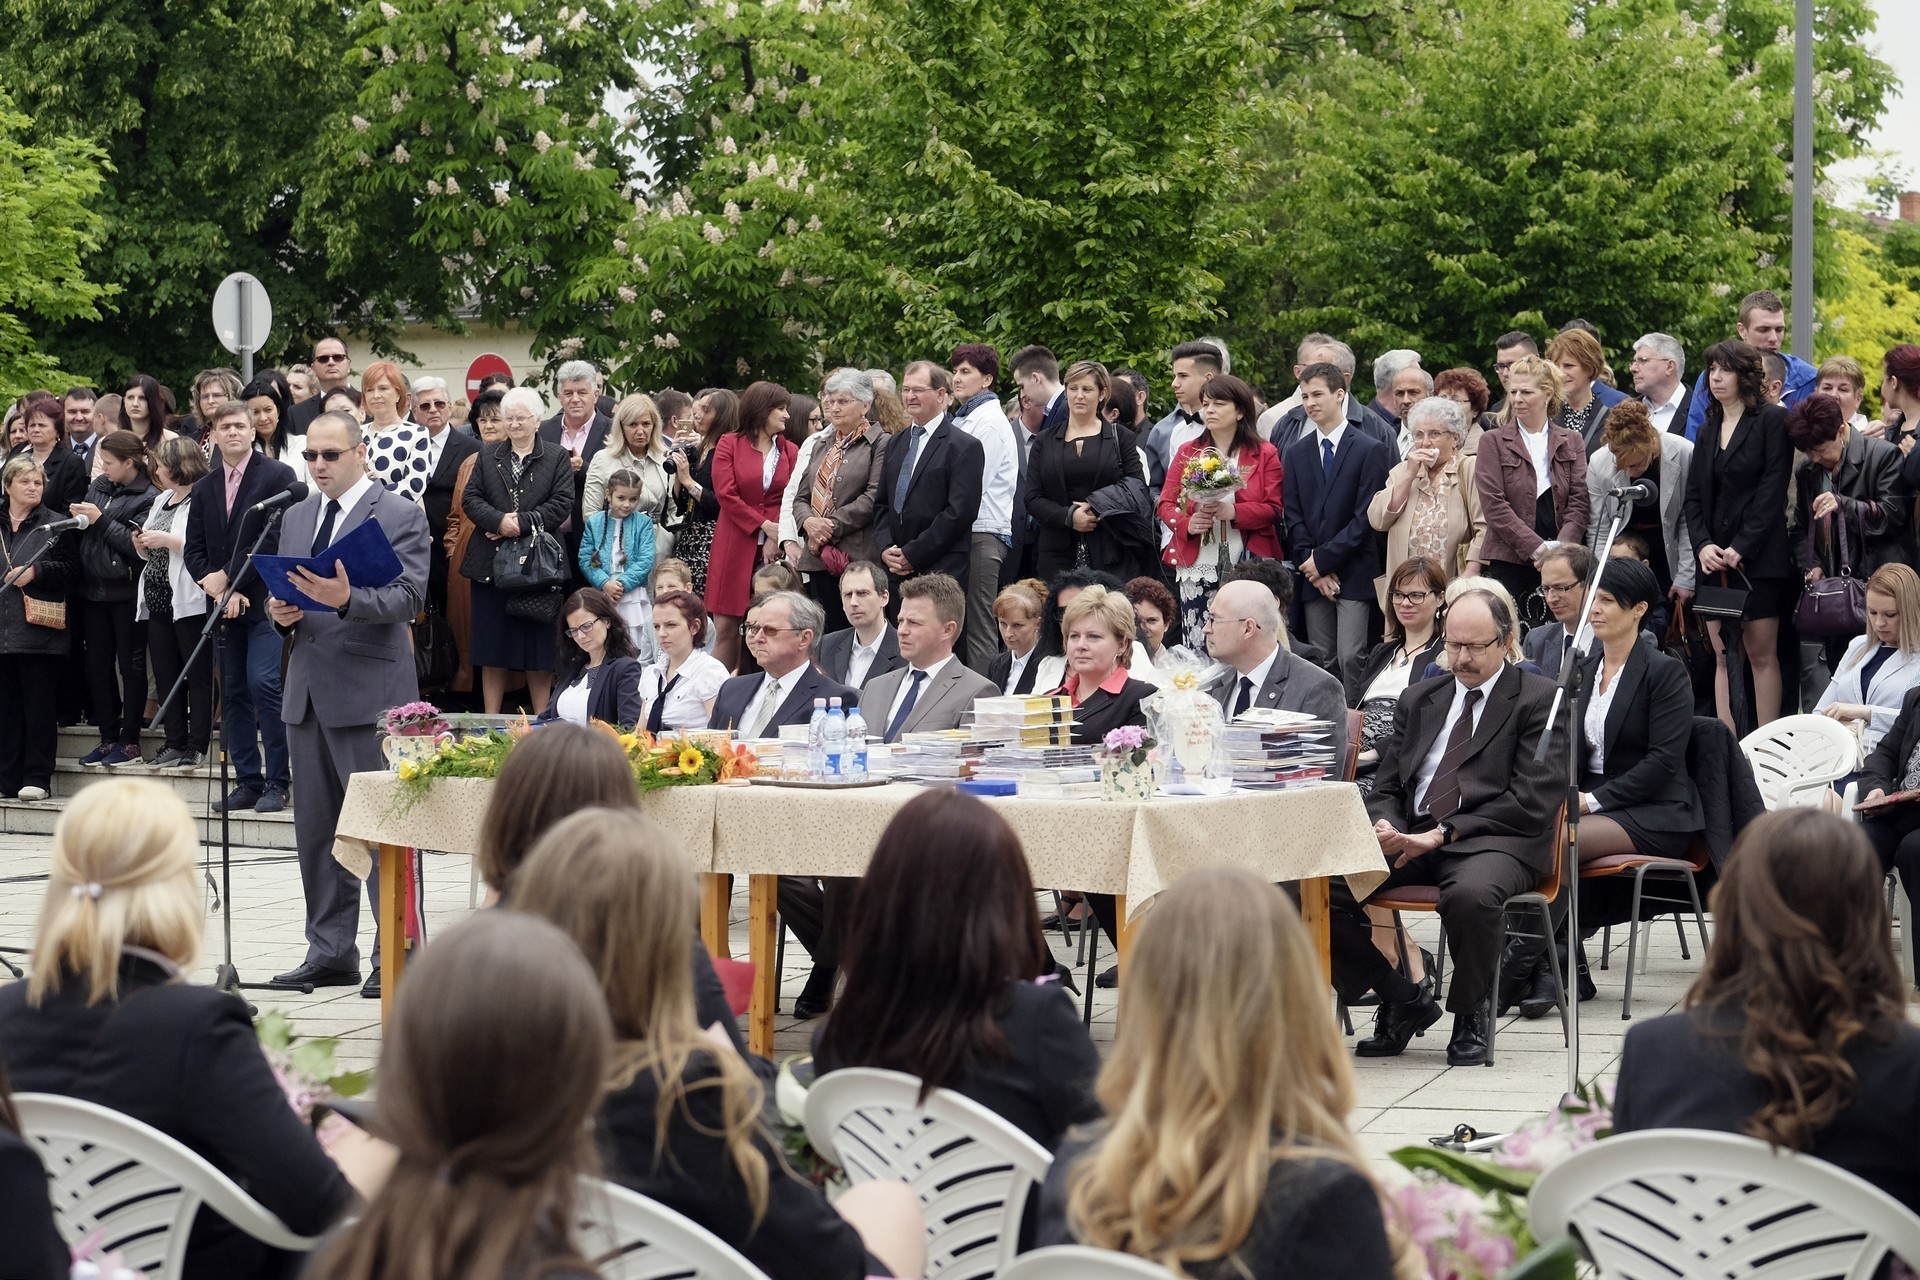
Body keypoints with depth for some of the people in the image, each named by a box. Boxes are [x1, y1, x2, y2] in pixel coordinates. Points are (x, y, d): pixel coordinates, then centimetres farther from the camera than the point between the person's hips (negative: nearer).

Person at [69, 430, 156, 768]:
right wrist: (80, 517, -4)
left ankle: (130, 741, 6)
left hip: (126, 591, -7)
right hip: (94, 588, 7)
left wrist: (101, 520, -16)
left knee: (131, 665, 1)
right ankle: (108, 737, 16)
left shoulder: (147, 497, -10)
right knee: (98, 666, 9)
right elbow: (84, 533, 17)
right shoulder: (99, 487, 11)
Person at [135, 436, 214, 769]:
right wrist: (142, 544, 5)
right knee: (166, 677, 9)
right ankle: (176, 745, 14)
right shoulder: (161, 501, 19)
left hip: (189, 602, -9)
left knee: (198, 676, -3)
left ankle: (197, 747, -2)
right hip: (157, 600, 9)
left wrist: (167, 540, -17)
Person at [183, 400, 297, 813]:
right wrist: (220, 592, -5)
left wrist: (230, 577, -12)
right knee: (233, 693, 5)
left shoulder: (277, 476, -4)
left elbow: (279, 538, -12)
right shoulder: (204, 488, 14)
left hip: (265, 602, -6)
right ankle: (247, 782, 10)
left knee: (263, 684, -15)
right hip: (224, 604, 6)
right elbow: (194, 550, 12)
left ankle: (277, 782, -8)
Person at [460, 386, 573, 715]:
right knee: (492, 649, 5)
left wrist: (521, 523, -15)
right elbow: (470, 498, 3)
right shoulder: (488, 456, 12)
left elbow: (561, 504, -6)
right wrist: (499, 521, -14)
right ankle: (491, 720, 11)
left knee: (539, 650, 2)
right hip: (492, 563, 3)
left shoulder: (556, 458, 4)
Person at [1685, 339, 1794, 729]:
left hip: (1757, 560, -6)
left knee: (1761, 654, -5)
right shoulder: (1708, 431, 17)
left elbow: (1773, 490, -9)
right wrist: (1702, 545, -5)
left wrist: (1741, 547, -15)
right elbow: (1694, 496, 13)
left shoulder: (1771, 420, -2)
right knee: (1723, 657, 3)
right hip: (1714, 560, 6)